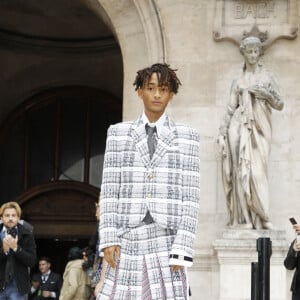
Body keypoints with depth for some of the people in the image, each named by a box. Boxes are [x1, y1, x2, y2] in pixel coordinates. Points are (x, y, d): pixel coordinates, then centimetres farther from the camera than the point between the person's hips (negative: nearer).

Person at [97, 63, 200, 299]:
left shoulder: (186, 136, 6)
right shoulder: (118, 133, 10)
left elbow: (190, 195, 1)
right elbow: (109, 190, 6)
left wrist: (183, 247, -7)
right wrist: (108, 238, -4)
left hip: (166, 238, -1)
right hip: (128, 238, 1)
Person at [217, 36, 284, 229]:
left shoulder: (267, 77, 12)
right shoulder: (238, 81, 14)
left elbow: (280, 105, 8)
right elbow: (231, 109, 11)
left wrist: (266, 94, -11)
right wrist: (222, 133, 2)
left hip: (260, 128, -1)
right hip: (240, 127, 1)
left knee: (258, 171, -10)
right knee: (242, 171, -8)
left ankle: (260, 218, -9)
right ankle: (245, 218, -8)